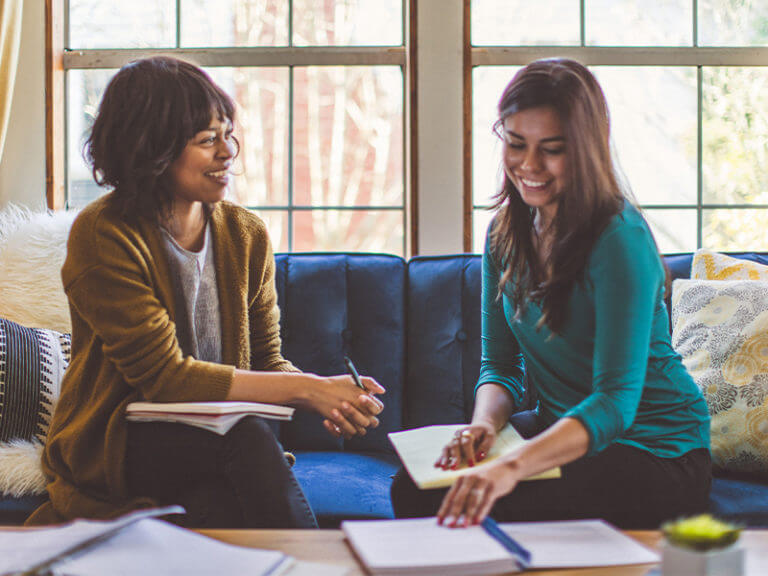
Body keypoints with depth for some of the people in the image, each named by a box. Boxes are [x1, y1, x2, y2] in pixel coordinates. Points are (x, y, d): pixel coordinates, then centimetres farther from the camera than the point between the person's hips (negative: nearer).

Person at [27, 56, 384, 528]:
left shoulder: (246, 234, 5)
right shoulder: (103, 236, -13)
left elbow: (267, 361, 6)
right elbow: (163, 375, -20)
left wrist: (329, 396, -18)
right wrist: (308, 388, -24)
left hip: (216, 438, 4)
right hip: (116, 444, -4)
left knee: (220, 507, -31)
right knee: (248, 437, -32)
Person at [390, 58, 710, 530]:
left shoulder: (620, 241, -21)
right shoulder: (505, 231, 2)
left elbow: (615, 401, -30)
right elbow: (500, 364, 6)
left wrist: (513, 467, -46)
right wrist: (484, 423, -18)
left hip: (656, 451, -6)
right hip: (559, 430, 6)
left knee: (493, 507, -27)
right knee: (413, 487, -13)